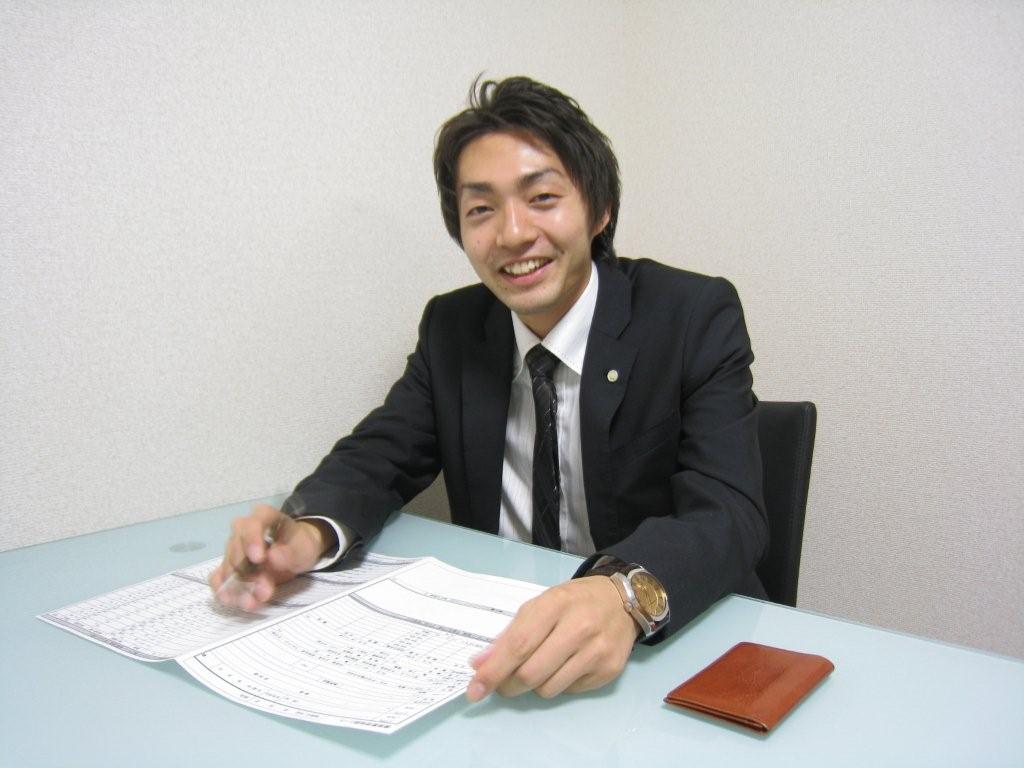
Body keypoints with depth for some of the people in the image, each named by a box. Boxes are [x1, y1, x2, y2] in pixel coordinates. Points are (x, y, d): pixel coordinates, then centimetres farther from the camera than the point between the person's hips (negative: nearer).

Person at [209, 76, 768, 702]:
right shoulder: (451, 327, 2)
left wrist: (626, 593, -43)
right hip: (495, 638, 3)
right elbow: (379, 456, 2)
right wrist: (310, 532, -21)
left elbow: (730, 514, -22)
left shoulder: (697, 316, -12)